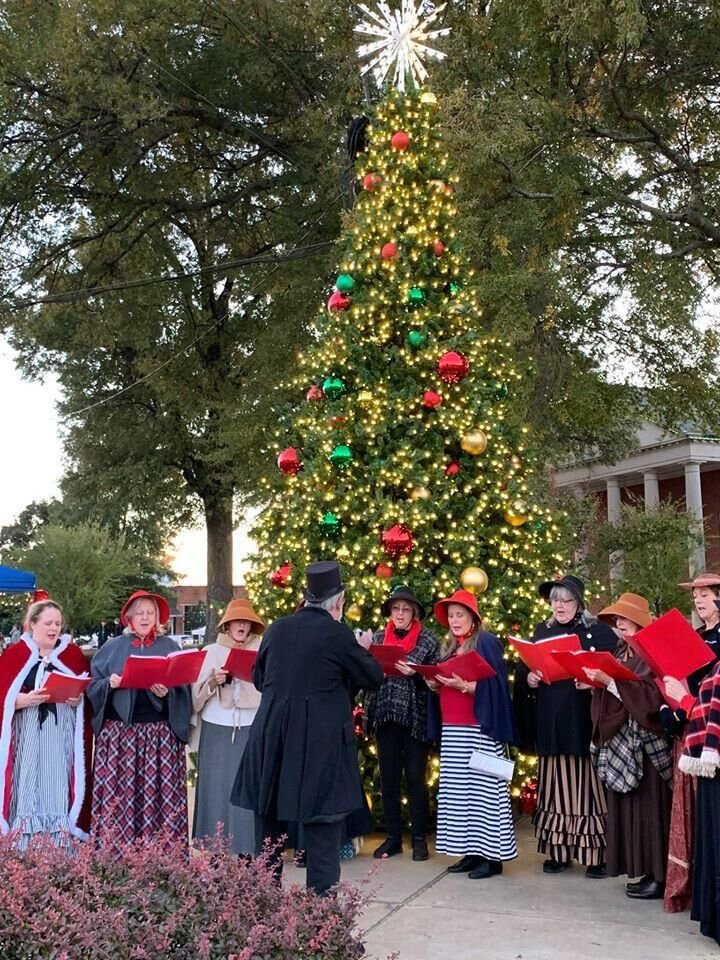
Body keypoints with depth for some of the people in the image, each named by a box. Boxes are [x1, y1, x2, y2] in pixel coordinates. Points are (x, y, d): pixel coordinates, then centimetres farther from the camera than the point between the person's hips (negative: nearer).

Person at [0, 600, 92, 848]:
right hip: (27, 736, -1)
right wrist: (24, 699, -18)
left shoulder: (74, 654, 9)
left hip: (63, 737, 1)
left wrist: (78, 699, -12)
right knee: (27, 790, -2)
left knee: (59, 790, 0)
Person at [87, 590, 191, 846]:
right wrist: (109, 683, -12)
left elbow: (183, 689, 4)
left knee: (159, 794, -3)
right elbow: (92, 684, 7)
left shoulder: (169, 647, 9)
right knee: (118, 794, -3)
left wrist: (167, 692, -15)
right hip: (119, 732, 0)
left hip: (160, 734, 0)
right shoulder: (113, 647, 10)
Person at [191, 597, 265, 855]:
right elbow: (197, 693, 5)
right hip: (217, 729, 1)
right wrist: (213, 682, -12)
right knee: (217, 787, 1)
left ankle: (247, 849, 7)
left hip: (251, 729, 0)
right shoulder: (211, 652, 9)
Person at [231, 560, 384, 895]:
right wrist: (364, 651, 20)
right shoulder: (337, 633, -10)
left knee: (271, 827, 16)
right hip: (320, 743, -5)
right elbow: (373, 677, 1)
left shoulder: (276, 629, 4)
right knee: (322, 830, 1)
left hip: (272, 738, 5)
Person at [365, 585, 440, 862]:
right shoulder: (377, 638, 8)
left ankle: (419, 838, 14)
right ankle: (393, 837, 18)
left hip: (415, 717, -3)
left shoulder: (428, 640, 0)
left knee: (416, 778, 2)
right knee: (388, 778, 7)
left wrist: (413, 674, -17)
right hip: (385, 715, 3)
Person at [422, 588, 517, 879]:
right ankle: (471, 851, 11)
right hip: (452, 729, 8)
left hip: (479, 729, -7)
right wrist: (436, 684, 3)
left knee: (482, 786, -7)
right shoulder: (449, 647, 17)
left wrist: (462, 685, -23)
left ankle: (492, 855, -2)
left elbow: (492, 686, -12)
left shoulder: (486, 643, -5)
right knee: (458, 787, 5)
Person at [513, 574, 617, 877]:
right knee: (556, 785, 7)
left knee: (585, 783, -4)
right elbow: (524, 668, 15)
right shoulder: (542, 631, 14)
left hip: (583, 719, -4)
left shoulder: (599, 630, 1)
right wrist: (528, 678, -6)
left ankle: (595, 854, 3)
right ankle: (559, 851, 13)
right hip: (550, 721, 4)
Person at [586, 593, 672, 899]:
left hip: (646, 740, -8)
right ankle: (643, 871, 19)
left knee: (648, 807, -3)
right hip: (620, 738, 8)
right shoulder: (621, 652, 14)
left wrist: (609, 680, -24)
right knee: (626, 806, 10)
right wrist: (595, 683, -1)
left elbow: (651, 695, -22)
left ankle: (658, 877, 5)